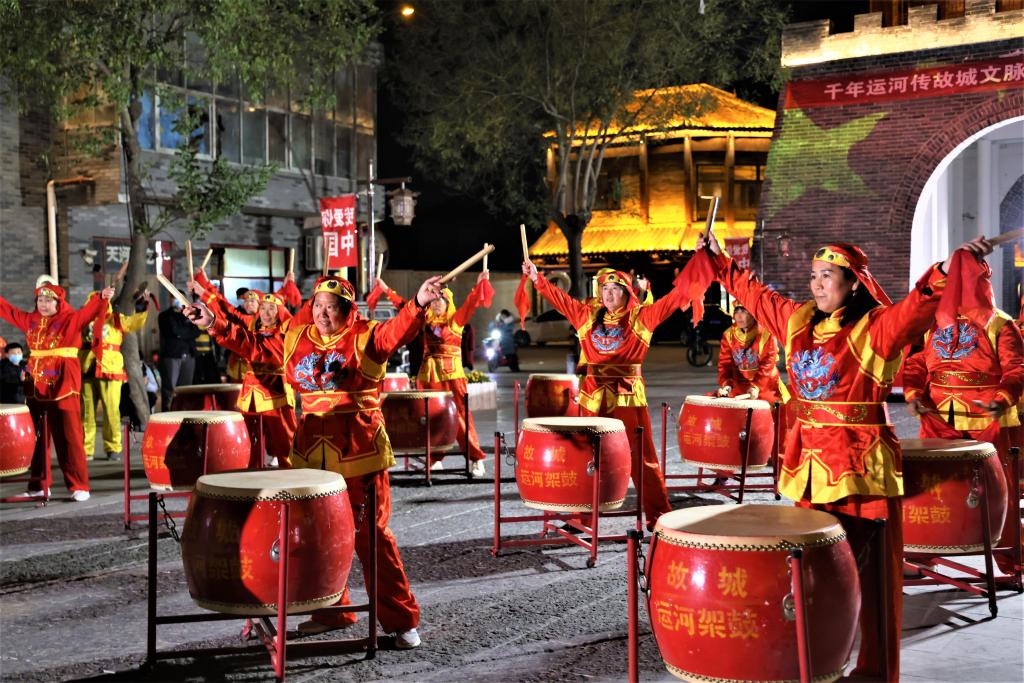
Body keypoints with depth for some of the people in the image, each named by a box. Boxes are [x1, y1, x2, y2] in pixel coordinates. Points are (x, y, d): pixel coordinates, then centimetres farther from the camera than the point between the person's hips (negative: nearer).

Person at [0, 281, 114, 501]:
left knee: (68, 438, -4)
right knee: (37, 439, 12)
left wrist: (102, 298, -38)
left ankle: (79, 487, -1)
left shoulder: (71, 319, -4)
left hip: (63, 388, -6)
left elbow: (89, 311, -20)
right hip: (35, 388, 6)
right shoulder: (30, 320, 12)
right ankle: (38, 485, 21)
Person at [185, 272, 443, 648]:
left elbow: (397, 330, -23)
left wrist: (418, 305, -42)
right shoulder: (295, 338, 10)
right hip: (312, 449, 6)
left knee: (371, 535, -3)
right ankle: (333, 611, 29)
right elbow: (256, 345, 15)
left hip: (358, 451, -5)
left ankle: (402, 620, 7)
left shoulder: (366, 336, -6)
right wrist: (216, 325, 8)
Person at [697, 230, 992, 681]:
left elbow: (917, 307, -27)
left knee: (861, 575, -1)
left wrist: (946, 271, -44)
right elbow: (756, 295, 23)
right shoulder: (798, 321, 10)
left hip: (859, 469, -7)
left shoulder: (875, 328, -10)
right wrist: (719, 260, 29)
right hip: (809, 465, 7)